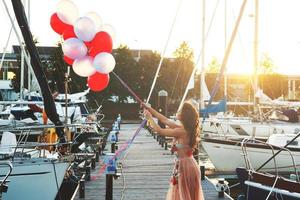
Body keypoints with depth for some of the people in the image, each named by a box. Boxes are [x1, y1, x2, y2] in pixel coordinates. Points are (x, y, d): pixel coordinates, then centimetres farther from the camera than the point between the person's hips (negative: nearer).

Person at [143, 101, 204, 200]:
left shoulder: (182, 131, -20)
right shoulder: (185, 129, 5)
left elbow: (160, 131, -14)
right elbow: (166, 120, 13)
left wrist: (149, 118, -1)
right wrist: (150, 109, 17)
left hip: (185, 167, -9)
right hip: (188, 165, 9)